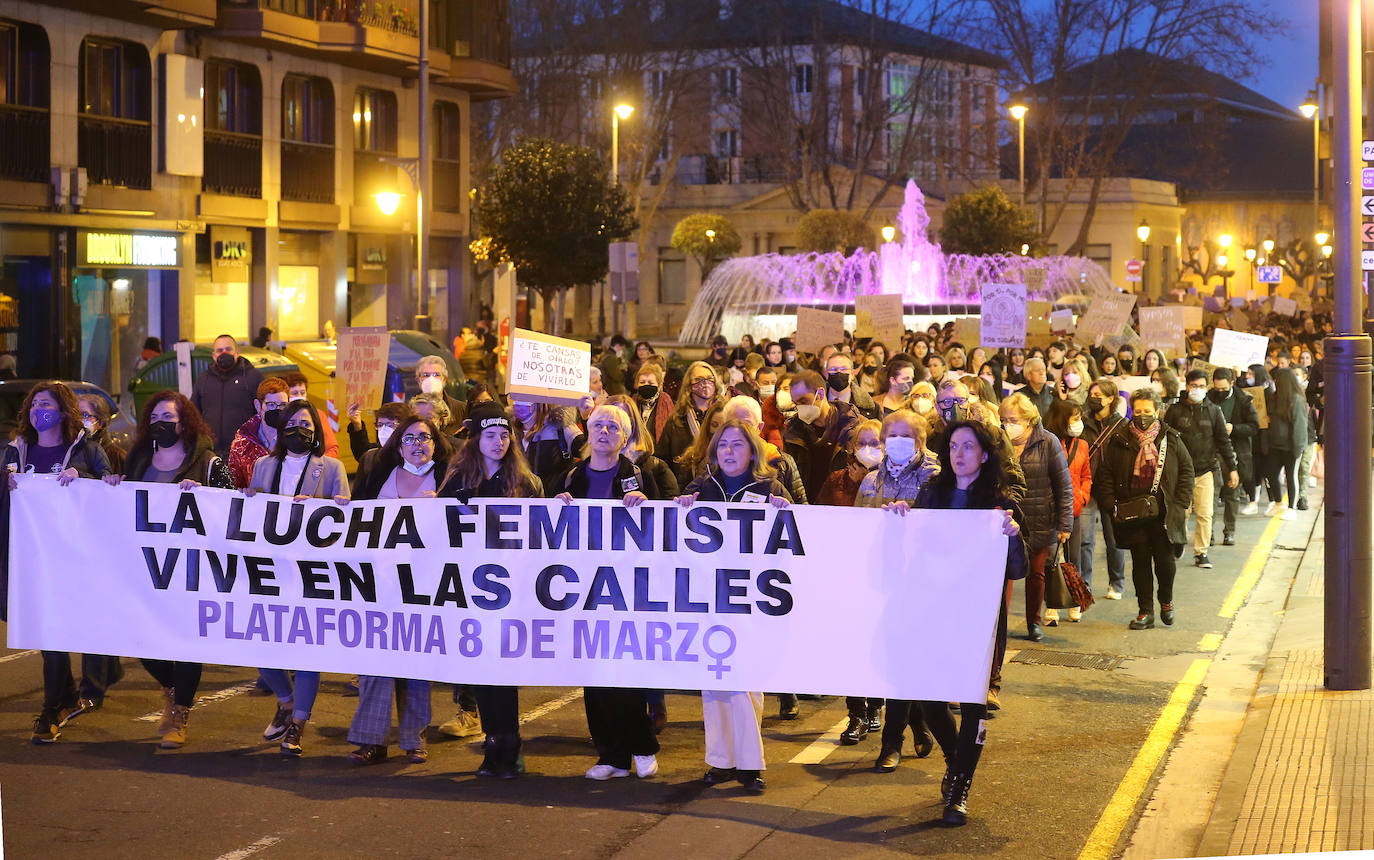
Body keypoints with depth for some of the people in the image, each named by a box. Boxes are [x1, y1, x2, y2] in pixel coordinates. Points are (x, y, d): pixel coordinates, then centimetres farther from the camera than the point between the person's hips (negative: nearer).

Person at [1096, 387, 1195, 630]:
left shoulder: (1171, 439, 4)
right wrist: (1111, 505, -4)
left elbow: (1186, 471, 8)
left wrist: (1182, 503, -1)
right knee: (1140, 562, 4)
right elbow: (1105, 475, 5)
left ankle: (1166, 601, 25)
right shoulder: (1119, 441, 3)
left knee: (1165, 560, -2)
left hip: (1164, 513, -1)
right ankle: (1145, 611, 13)